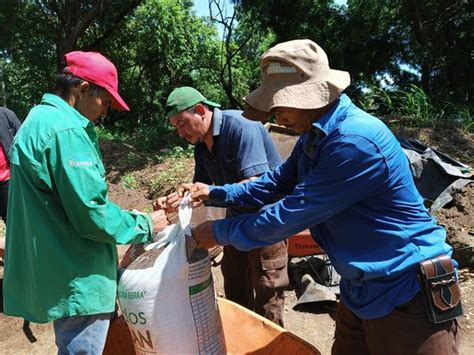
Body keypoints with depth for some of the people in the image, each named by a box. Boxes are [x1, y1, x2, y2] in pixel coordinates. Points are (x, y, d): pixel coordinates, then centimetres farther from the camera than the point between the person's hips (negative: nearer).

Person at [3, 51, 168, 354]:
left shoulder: (40, 119, 12)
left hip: (55, 271, 10)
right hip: (78, 280, -10)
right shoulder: (66, 130, -21)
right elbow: (91, 214, -23)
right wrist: (145, 226, -9)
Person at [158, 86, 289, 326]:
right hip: (236, 217, 9)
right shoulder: (201, 144, 2)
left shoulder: (240, 126, -23)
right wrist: (179, 200, -15)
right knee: (234, 287, 21)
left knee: (266, 293, 3)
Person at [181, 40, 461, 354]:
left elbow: (291, 214, -26)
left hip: (407, 296, -8)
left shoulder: (356, 141, -29)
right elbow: (279, 182, 14)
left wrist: (221, 232, -13)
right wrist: (216, 194, 6)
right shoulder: (314, 135, 2)